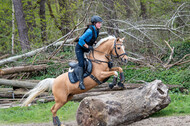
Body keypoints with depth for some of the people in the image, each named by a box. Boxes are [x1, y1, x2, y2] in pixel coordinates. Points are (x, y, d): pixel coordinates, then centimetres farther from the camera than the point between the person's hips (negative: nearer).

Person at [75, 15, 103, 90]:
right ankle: (81, 82, -27)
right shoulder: (90, 30, -27)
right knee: (81, 63, -20)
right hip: (80, 48, -9)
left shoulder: (96, 30, 0)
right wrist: (88, 46, -25)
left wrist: (92, 44, 6)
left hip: (87, 49, 9)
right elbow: (81, 40, -29)